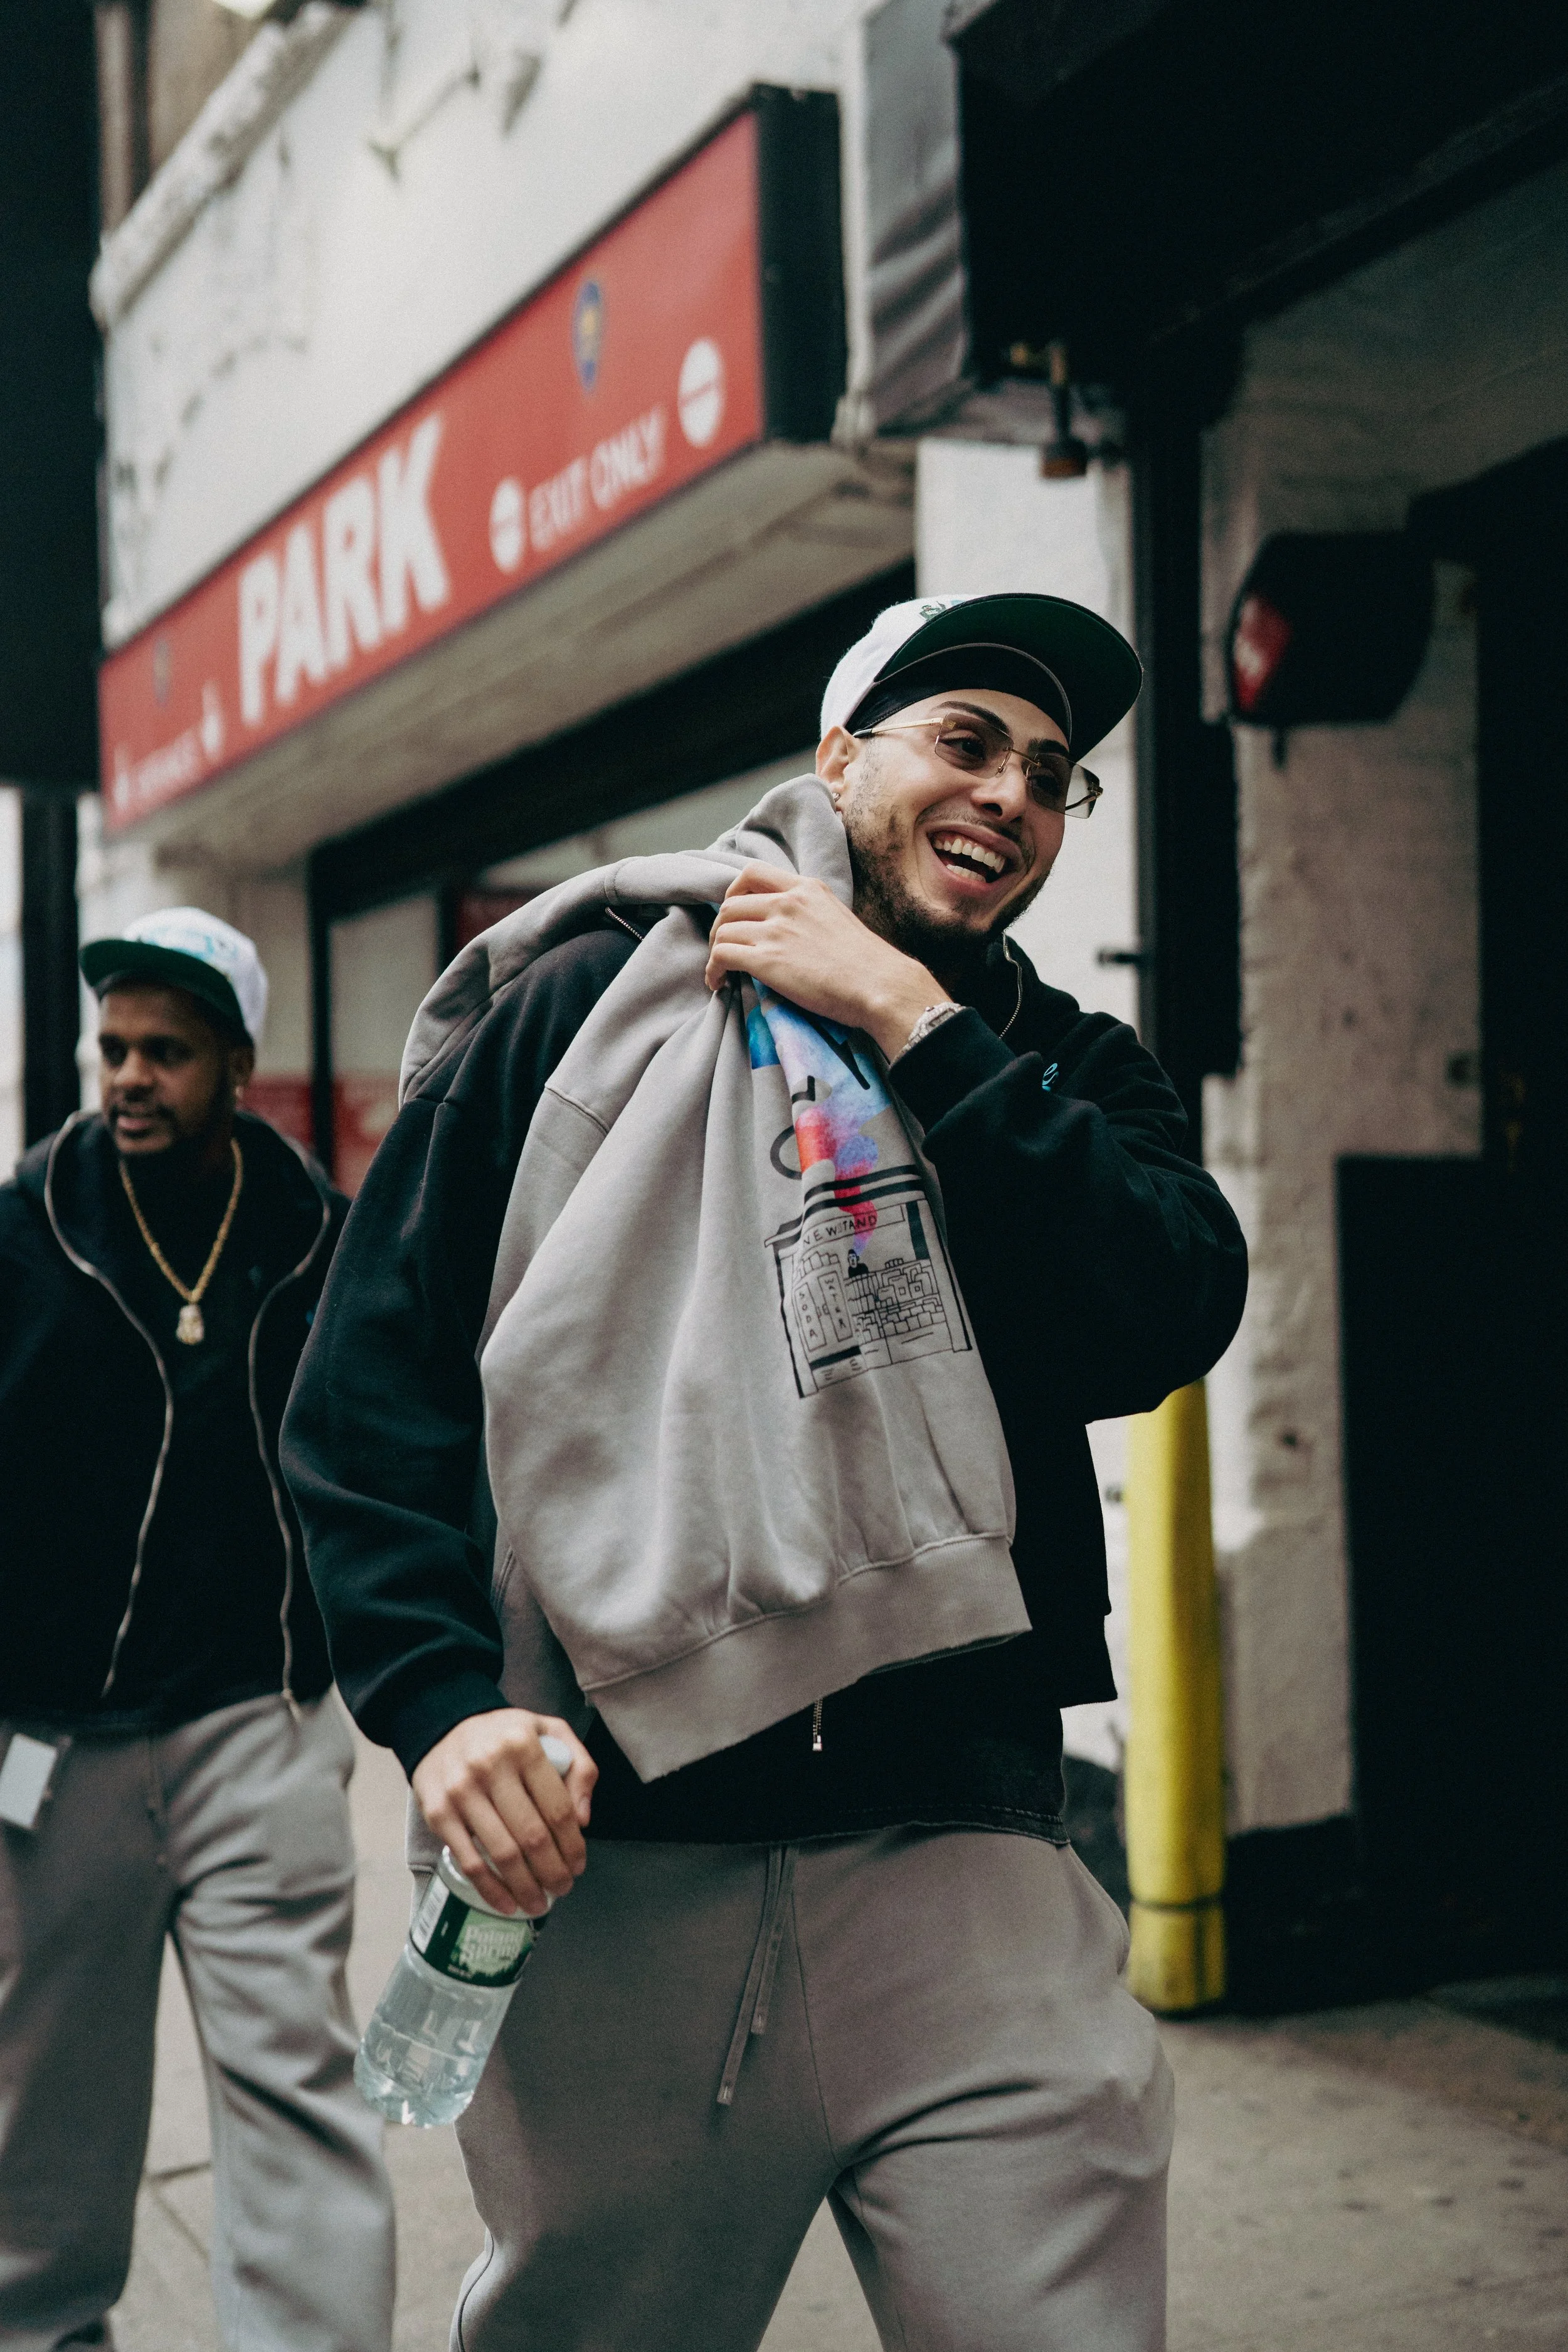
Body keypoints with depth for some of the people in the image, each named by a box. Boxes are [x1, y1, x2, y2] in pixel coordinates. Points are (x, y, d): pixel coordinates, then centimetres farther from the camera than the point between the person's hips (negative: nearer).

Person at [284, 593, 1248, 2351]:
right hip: (606, 1867, -1)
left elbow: (1166, 1322, -8)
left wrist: (906, 1016, -8)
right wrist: (438, 1695, -12)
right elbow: (372, 1370, 1)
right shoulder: (582, 1007, 5)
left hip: (960, 1859, 2)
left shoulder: (1060, 1071, 13)